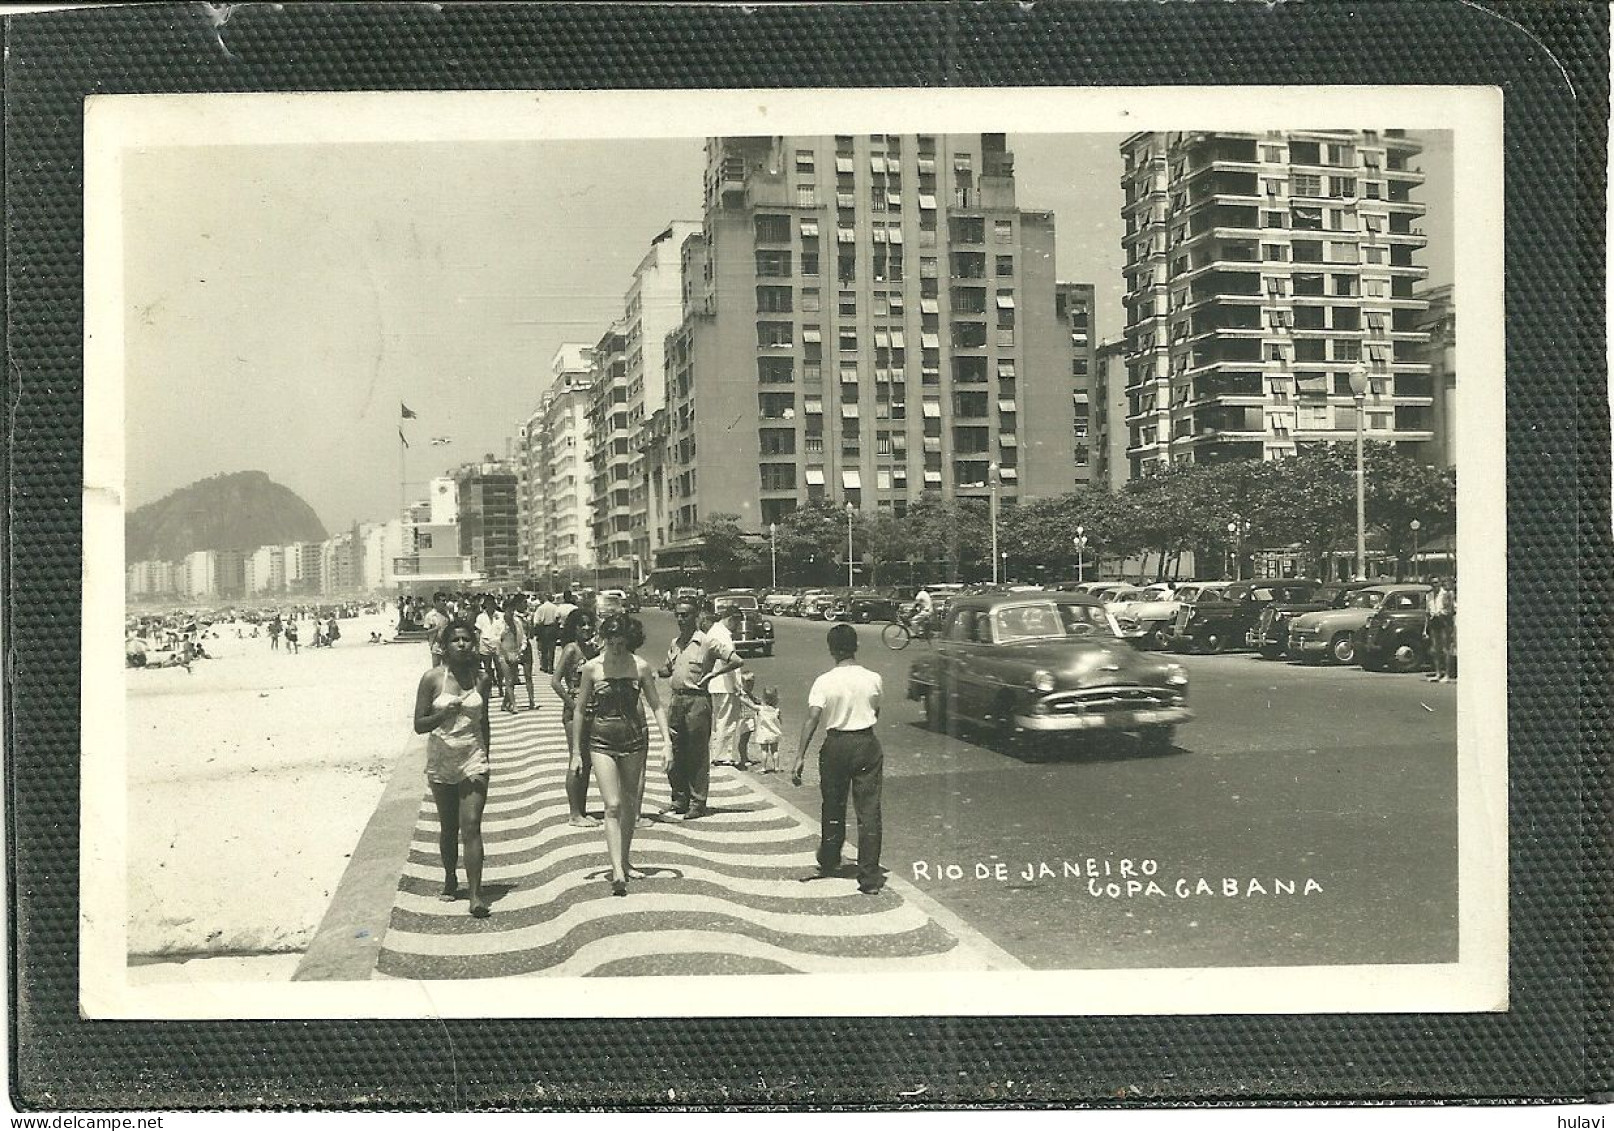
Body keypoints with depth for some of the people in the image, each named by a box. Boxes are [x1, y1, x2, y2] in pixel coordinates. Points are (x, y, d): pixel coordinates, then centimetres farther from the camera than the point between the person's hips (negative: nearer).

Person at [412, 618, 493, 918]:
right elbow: (419, 725, -6)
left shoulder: (482, 679, 1)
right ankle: (450, 879, 34)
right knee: (448, 828, 12)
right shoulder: (432, 678, -6)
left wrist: (486, 757, 17)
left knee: (471, 826, -10)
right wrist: (445, 713, -23)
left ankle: (476, 893, -11)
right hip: (441, 760, 0)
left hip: (473, 759, 0)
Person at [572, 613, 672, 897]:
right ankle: (617, 871, -15)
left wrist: (667, 742, -5)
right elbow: (580, 710, 4)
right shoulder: (592, 668, -4)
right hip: (602, 742, -1)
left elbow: (656, 705, 3)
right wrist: (576, 750, 5)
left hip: (634, 740, 2)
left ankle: (624, 859, 29)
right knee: (613, 806, -10)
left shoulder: (640, 668, -3)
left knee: (630, 804, 10)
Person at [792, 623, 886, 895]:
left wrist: (800, 756, -15)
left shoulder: (825, 681, -9)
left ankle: (828, 863, 37)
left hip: (835, 745, 0)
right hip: (867, 743, 0)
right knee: (868, 811, 1)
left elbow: (811, 720, -15)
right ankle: (869, 877, -1)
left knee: (833, 807, 18)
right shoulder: (872, 679, -3)